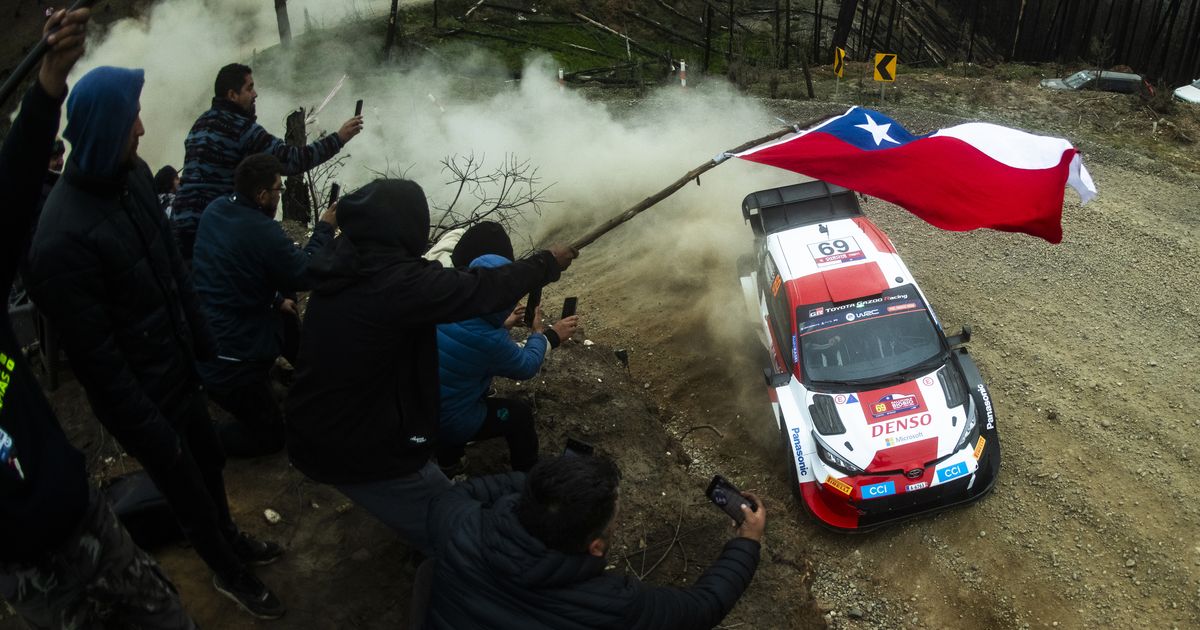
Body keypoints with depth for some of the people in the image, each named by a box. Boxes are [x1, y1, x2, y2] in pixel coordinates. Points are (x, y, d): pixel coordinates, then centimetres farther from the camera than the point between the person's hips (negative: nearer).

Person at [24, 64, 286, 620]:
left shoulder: (133, 174, -6)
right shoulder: (62, 240, -30)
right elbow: (95, 357, -23)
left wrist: (201, 340, 13)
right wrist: (151, 431, -16)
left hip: (180, 368, 7)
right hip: (141, 396, -7)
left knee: (209, 462, 26)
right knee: (188, 491, 15)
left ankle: (231, 539, 53)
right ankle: (229, 573, 41)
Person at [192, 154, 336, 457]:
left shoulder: (215, 209, -2)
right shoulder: (264, 233, -26)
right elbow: (304, 275, -12)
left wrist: (275, 299, 14)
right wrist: (324, 229, -1)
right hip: (229, 364, -8)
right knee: (270, 437, 10)